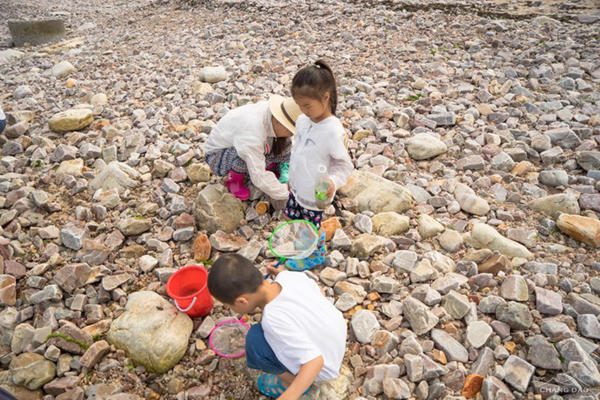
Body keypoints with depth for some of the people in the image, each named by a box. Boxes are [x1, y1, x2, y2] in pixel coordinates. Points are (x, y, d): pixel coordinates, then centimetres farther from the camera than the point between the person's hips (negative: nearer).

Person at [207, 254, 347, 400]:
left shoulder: (275, 321, -35)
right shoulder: (290, 276, -18)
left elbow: (315, 361, -34)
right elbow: (319, 292, 2)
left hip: (321, 368, -6)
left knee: (256, 341, -21)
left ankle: (290, 380, 6)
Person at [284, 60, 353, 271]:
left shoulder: (332, 131, -29)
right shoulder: (302, 120, -6)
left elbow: (344, 164, -20)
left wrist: (333, 181, -39)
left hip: (314, 194, -7)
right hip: (297, 186, 7)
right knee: (292, 216, 24)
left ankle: (316, 255, 43)